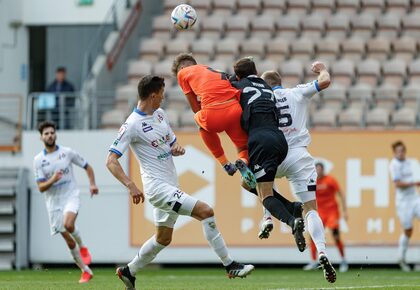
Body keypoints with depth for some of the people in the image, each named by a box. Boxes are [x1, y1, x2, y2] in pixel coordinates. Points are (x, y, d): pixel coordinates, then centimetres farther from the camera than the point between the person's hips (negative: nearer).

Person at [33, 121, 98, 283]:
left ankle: (82, 247, -3)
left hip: (71, 196, -2)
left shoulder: (67, 152, 0)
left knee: (68, 224, -32)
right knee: (68, 241, 2)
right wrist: (52, 180, -24)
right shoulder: (39, 160, 0)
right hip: (53, 202, 2)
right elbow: (41, 187, -3)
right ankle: (86, 271, 15)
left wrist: (92, 184, -5)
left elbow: (87, 167, 12)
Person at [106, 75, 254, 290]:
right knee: (205, 211, -19)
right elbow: (111, 161, -17)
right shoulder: (132, 125, -15)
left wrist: (178, 148, -4)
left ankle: (129, 272, 35)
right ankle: (230, 265, -12)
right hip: (158, 187, -9)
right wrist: (130, 185, -31)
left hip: (170, 186, 9)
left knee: (163, 238, 20)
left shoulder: (159, 114, 9)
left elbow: (172, 144, 22)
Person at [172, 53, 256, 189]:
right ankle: (243, 162, -10)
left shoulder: (183, 72, 21)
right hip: (235, 109, 4)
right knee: (244, 148, 26)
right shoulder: (212, 70, 35)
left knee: (201, 122, 35)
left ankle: (225, 163, 28)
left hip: (213, 115, -4)